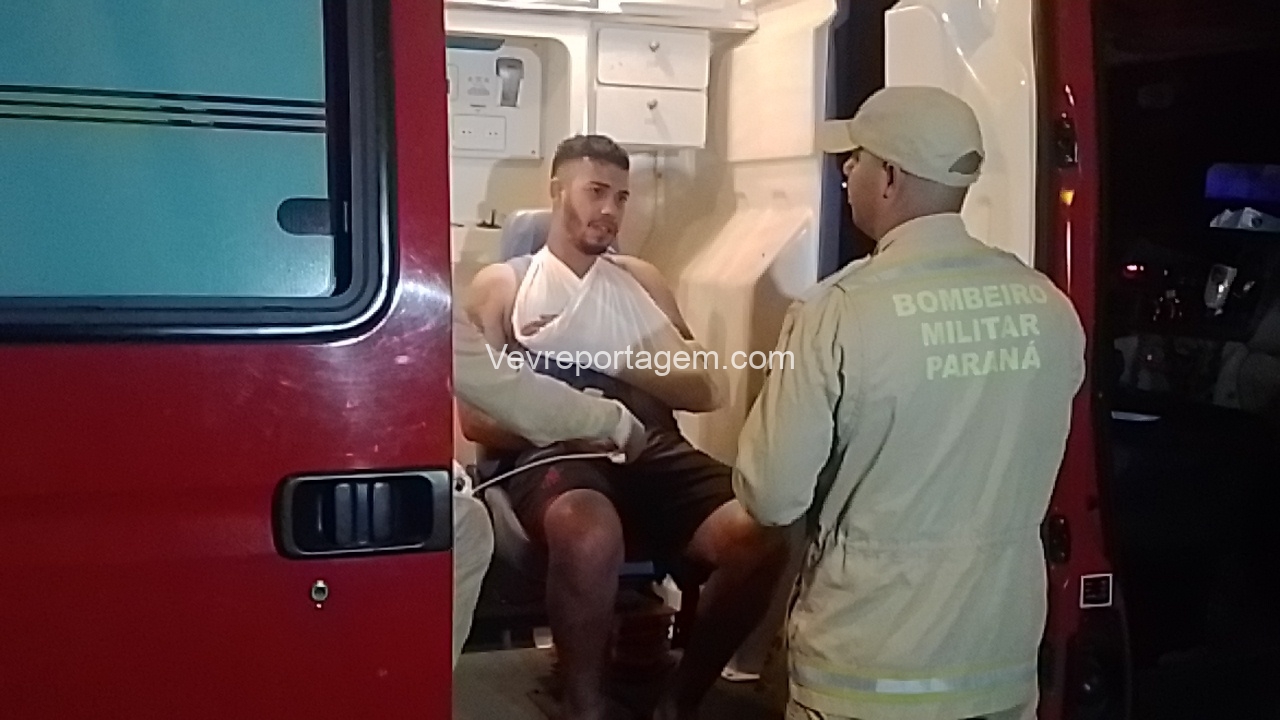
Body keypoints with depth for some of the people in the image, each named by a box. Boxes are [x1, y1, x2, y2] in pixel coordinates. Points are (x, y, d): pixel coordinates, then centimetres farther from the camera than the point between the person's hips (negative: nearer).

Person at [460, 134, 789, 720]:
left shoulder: (641, 279, 26)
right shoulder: (502, 284, 15)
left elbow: (703, 390, 17)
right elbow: (477, 418, 6)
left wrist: (612, 358, 1)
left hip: (655, 450, 4)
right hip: (553, 452, -3)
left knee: (758, 533, -27)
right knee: (590, 534, -40)